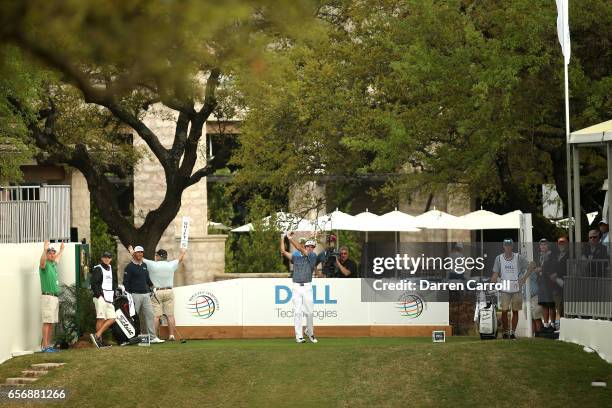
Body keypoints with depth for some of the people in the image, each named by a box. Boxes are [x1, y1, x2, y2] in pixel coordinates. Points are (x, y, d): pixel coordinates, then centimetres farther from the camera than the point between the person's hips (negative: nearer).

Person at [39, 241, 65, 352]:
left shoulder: (53, 264, 17)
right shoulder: (45, 265, -8)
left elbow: (57, 258, 42)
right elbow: (42, 262, -33)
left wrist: (61, 250, 54)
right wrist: (44, 250, -48)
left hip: (55, 297, 9)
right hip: (48, 296, -9)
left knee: (51, 323, 9)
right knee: (47, 322, -11)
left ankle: (48, 345, 12)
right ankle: (45, 346, -13)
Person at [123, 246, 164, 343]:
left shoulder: (144, 265, 17)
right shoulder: (129, 266, -3)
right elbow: (126, 282, -6)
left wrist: (152, 285, 12)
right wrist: (128, 295, -12)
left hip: (146, 294, 6)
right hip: (135, 294, -6)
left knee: (150, 314, -1)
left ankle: (152, 337, -2)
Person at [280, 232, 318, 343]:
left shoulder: (313, 257, 4)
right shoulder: (296, 258, 13)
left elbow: (300, 249, -7)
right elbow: (283, 252, 9)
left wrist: (290, 238, -7)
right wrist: (283, 238, 5)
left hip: (307, 287, -1)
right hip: (296, 287, 1)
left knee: (309, 312, 1)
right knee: (297, 312, -4)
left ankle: (310, 332, 22)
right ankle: (299, 336, -4)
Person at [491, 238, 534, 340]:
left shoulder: (519, 258, 1)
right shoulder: (499, 258, 3)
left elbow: (530, 267, 10)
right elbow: (495, 274, 4)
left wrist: (524, 279, 0)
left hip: (516, 289, 0)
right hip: (504, 290, 0)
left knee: (515, 311, 3)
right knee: (504, 311, -5)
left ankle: (513, 331, 11)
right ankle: (505, 331, 8)